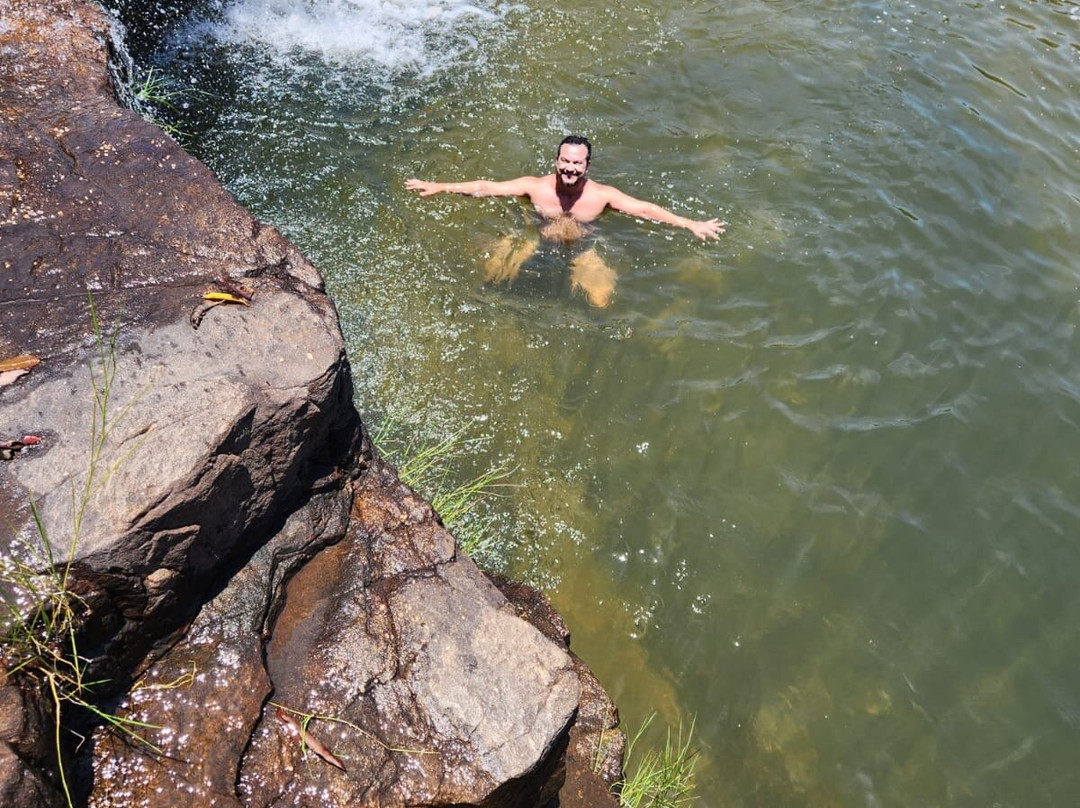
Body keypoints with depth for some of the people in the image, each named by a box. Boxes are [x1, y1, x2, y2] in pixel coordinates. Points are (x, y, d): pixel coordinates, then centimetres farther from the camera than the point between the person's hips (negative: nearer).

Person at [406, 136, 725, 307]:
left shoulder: (602, 195, -23)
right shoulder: (536, 186, -21)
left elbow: (646, 209, -19)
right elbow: (486, 187, -14)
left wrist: (691, 224, -23)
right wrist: (437, 187, -13)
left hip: (582, 252, 0)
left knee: (600, 298, -17)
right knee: (495, 268, -13)